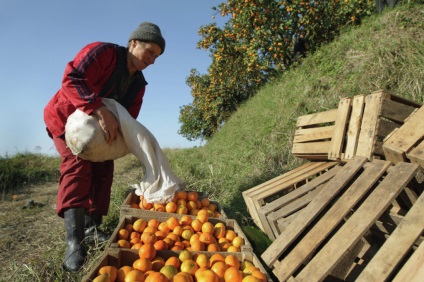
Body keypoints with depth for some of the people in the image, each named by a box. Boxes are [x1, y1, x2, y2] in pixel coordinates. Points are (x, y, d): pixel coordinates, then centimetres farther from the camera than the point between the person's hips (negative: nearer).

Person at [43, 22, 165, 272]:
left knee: (103, 169, -2)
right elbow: (73, 78, -37)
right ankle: (74, 240, -27)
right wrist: (100, 110, -47)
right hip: (66, 117, -7)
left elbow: (129, 118, -4)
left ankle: (91, 229, 7)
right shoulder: (102, 52, -24)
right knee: (78, 163, -24)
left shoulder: (138, 83, -2)